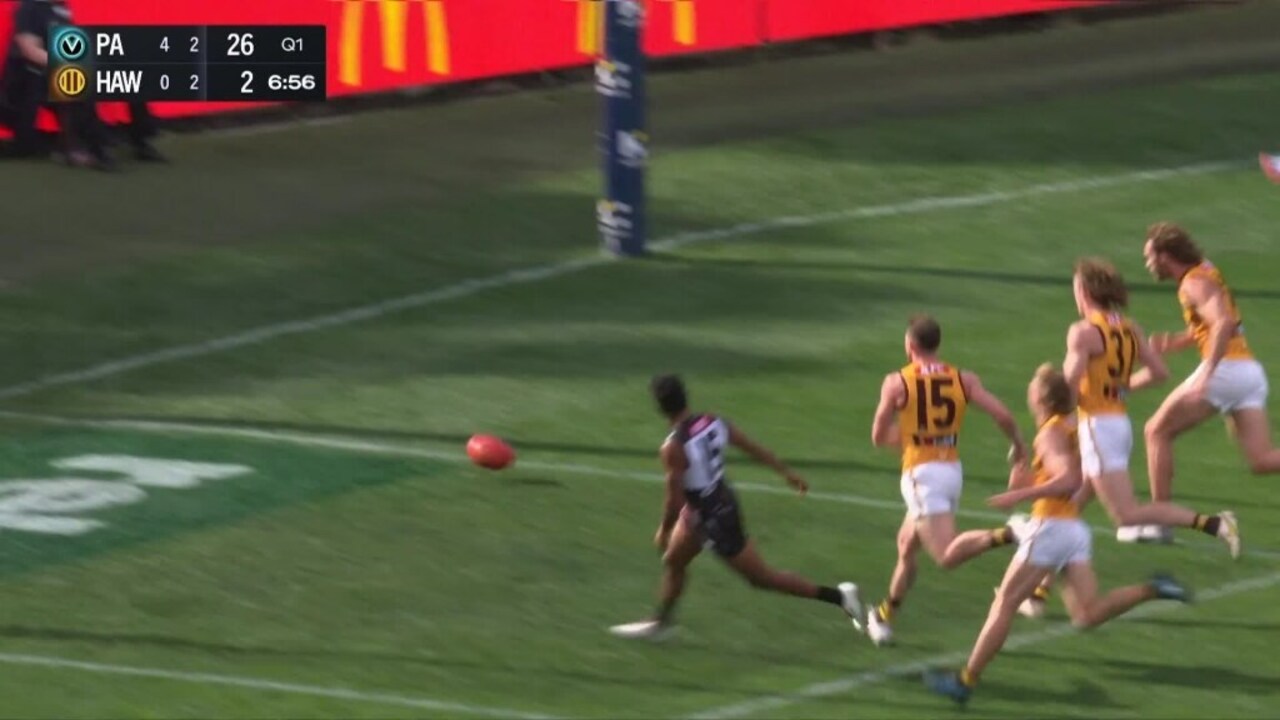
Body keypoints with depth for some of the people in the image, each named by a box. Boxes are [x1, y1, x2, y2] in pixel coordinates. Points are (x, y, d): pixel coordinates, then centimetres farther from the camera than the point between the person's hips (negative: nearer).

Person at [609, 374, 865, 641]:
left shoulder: (673, 448, -29)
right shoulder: (713, 423, -7)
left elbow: (675, 500, -25)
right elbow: (754, 448, 3)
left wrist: (664, 531, -7)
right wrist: (786, 472, 16)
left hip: (712, 518, -8)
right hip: (722, 501, 8)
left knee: (761, 578, 5)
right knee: (673, 561, 25)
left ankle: (837, 596, 7)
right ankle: (660, 622, 44)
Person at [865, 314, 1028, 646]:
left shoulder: (896, 383, -3)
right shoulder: (963, 380, 5)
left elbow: (879, 437, 3)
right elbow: (1002, 414, -4)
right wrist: (1017, 444, 15)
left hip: (921, 473, -6)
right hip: (953, 470, 6)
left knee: (946, 555, -18)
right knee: (907, 546, 23)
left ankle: (1007, 534, -41)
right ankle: (885, 616, 32)